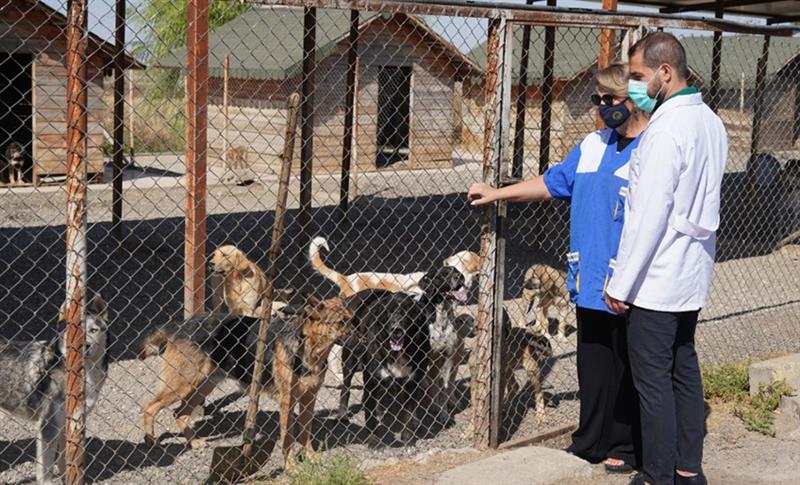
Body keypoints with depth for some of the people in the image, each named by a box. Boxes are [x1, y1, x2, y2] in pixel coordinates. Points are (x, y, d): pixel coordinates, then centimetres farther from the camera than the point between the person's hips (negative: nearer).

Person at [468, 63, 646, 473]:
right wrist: (497, 193, 20)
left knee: (627, 368, 7)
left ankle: (625, 448, 21)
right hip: (590, 282, 6)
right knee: (592, 364, 14)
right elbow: (552, 183, 22)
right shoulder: (592, 144, 12)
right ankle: (590, 442, 27)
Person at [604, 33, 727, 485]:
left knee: (653, 379, 0)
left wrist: (621, 283, -15)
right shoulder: (710, 121, 8)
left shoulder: (667, 129, -20)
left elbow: (648, 216, -21)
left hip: (657, 278, -9)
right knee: (684, 367, 16)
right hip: (693, 272, 9)